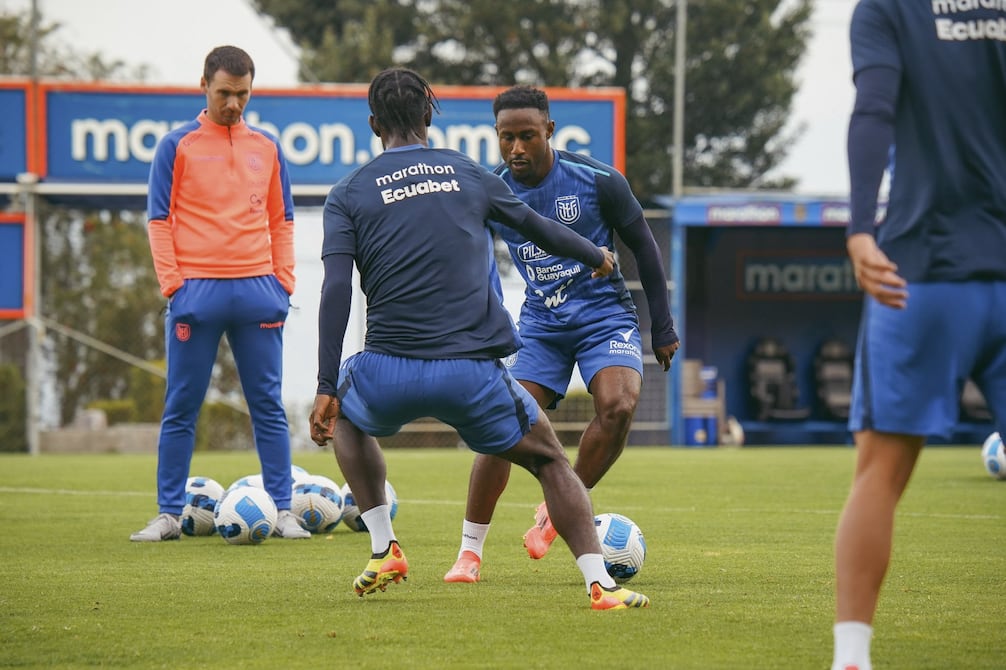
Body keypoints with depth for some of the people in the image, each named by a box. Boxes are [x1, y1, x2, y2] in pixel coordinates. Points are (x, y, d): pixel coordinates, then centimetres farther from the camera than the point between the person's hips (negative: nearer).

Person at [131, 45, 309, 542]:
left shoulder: (267, 148, 12)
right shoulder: (177, 146, 3)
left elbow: (281, 221, 16)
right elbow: (159, 220, 1)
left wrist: (283, 282, 5)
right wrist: (172, 285, -7)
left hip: (258, 292, 2)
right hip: (196, 291, -2)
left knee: (268, 407, 3)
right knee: (181, 410, 1)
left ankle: (283, 512, 6)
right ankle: (169, 515, 6)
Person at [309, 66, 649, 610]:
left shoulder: (348, 194, 7)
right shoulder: (469, 174, 12)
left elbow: (336, 290, -4)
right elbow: (537, 228, 26)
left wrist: (326, 388, -5)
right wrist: (597, 257, 46)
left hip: (390, 372, 0)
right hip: (473, 372, 0)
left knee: (343, 416, 34)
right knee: (549, 459, 18)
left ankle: (383, 550, 22)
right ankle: (600, 584, 0)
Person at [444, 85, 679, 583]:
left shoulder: (596, 180, -12)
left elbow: (643, 246, 0)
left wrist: (662, 327, 2)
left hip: (605, 314, -2)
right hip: (540, 324, 2)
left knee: (618, 405, -28)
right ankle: (470, 551, 0)